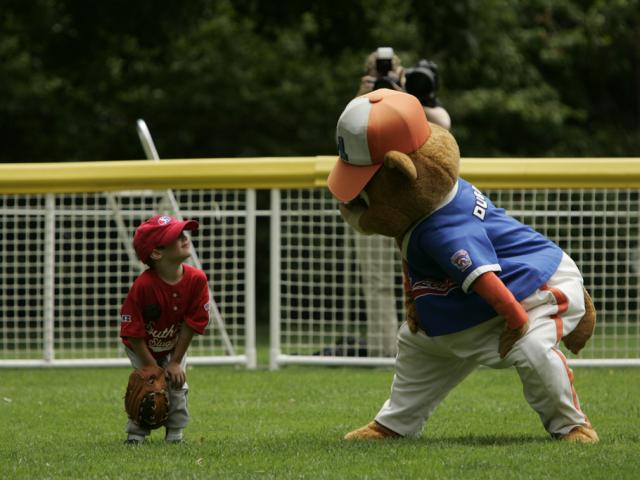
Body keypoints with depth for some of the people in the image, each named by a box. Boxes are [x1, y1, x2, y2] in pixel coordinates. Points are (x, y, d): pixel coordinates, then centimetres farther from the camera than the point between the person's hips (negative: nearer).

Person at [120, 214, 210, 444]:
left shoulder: (196, 279, -24)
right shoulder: (143, 286, -35)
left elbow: (192, 324, -15)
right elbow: (133, 333, -26)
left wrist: (175, 362, -13)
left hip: (175, 347, 3)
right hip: (142, 348, -3)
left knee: (177, 385, -7)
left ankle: (175, 434, 10)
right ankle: (136, 434, 3)